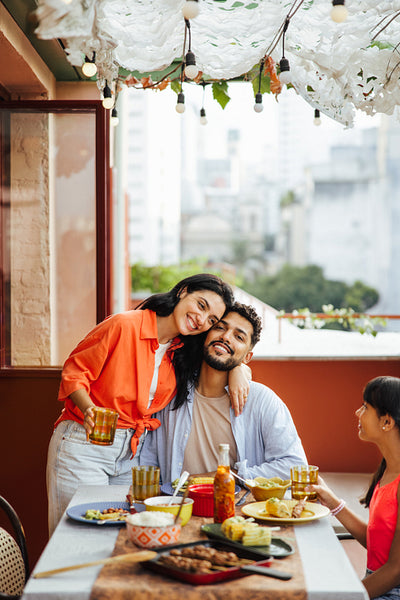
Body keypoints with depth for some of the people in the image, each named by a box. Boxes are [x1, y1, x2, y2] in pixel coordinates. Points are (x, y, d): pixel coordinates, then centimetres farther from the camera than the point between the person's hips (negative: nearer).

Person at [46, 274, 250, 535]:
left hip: (133, 451, 6)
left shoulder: (185, 351, 4)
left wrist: (238, 370, -5)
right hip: (85, 443, -5)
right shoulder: (124, 326, -14)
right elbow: (74, 371, -10)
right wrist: (89, 409, -28)